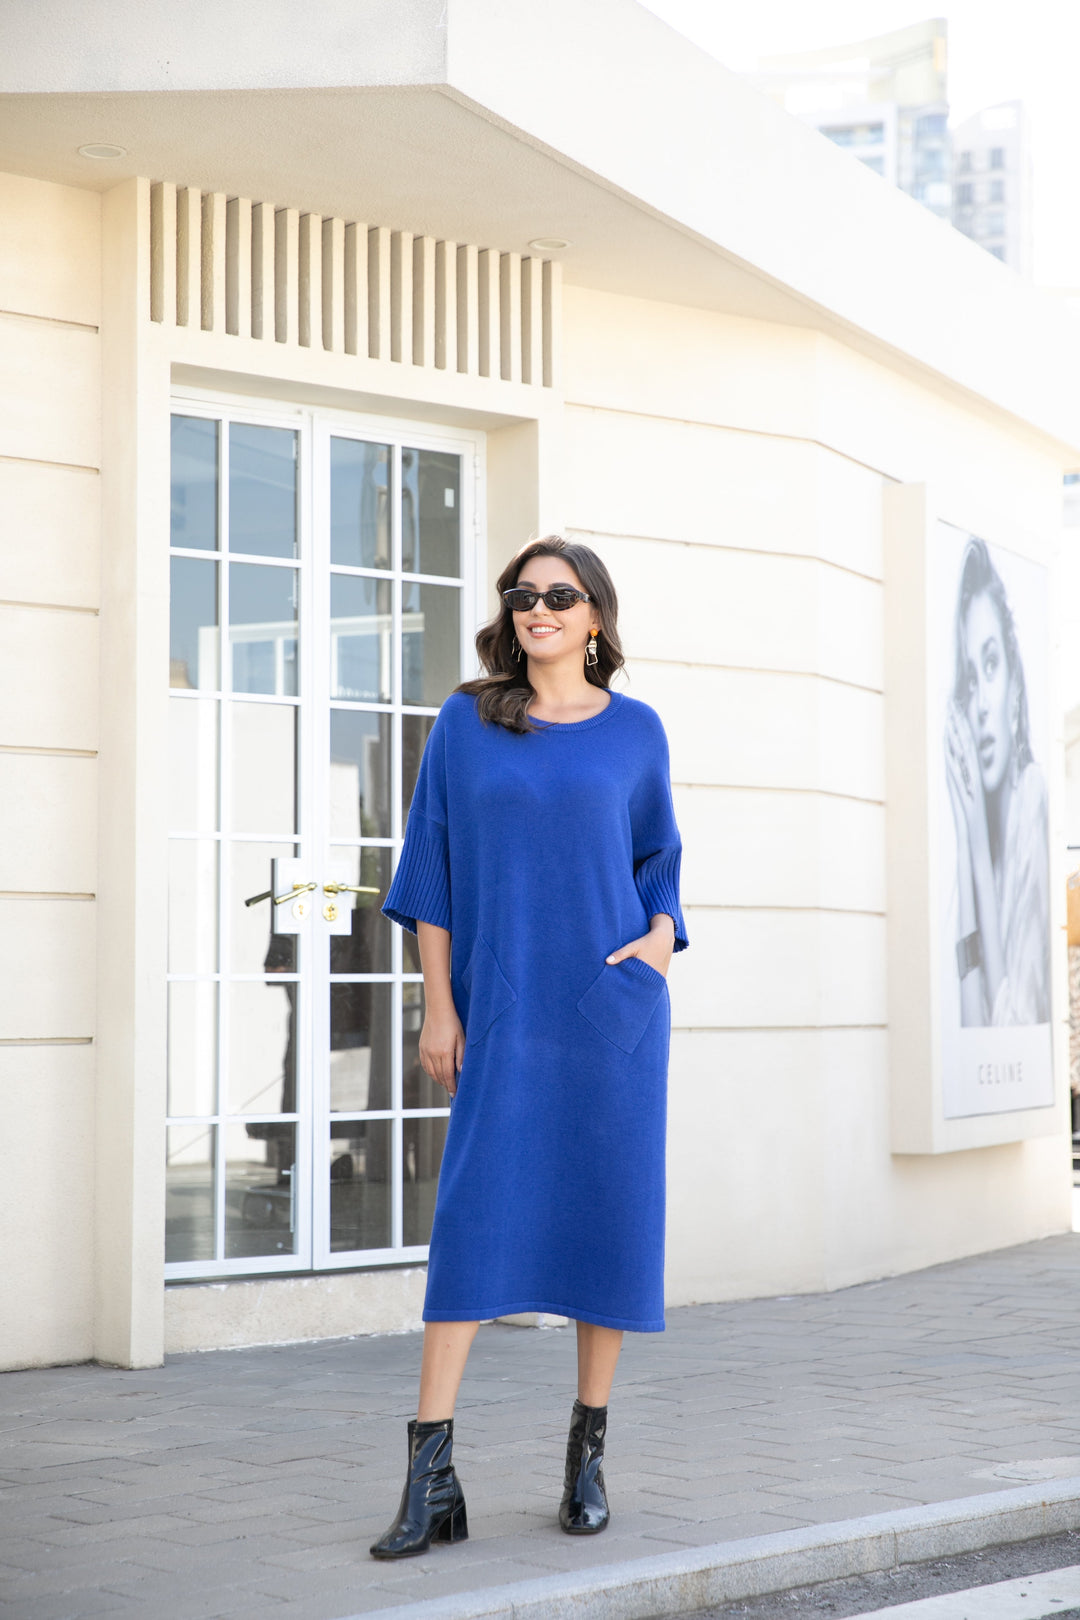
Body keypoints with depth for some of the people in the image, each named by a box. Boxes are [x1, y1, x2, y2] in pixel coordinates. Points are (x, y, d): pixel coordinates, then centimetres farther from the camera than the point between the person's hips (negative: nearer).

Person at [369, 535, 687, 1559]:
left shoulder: (635, 731, 7)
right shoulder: (465, 724, 6)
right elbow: (432, 870, 5)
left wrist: (661, 936, -4)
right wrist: (437, 1005, -2)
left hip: (610, 1008, 1)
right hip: (502, 1012, -1)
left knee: (608, 1213, 2)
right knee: (473, 1217, -9)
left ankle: (589, 1451, 16)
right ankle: (431, 1474, -9)